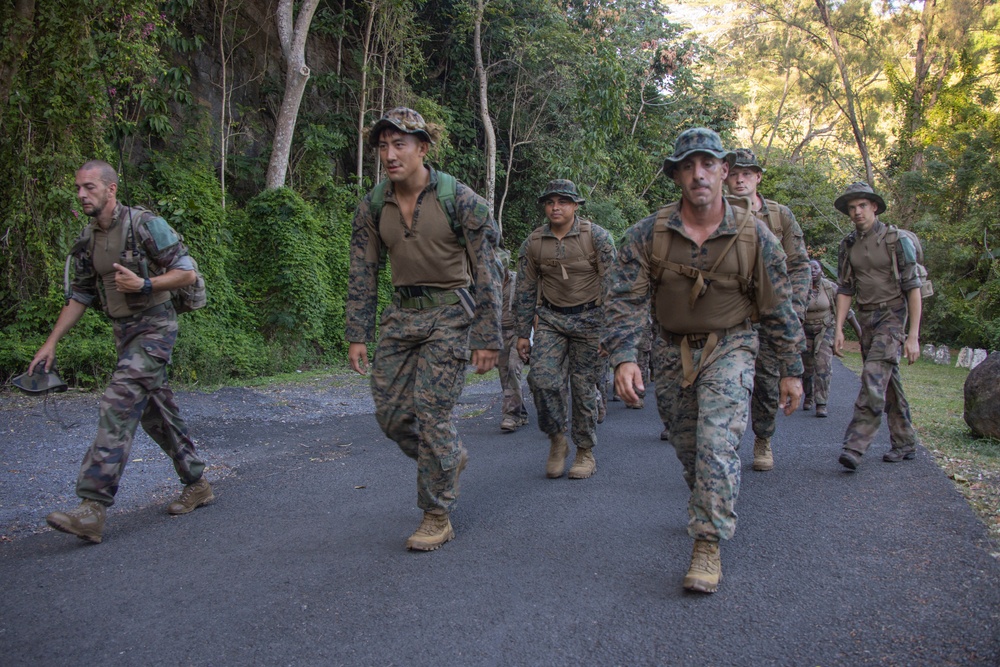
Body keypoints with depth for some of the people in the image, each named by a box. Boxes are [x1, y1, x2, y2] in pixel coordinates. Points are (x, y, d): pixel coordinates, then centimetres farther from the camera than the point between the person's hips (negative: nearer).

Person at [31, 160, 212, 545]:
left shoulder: (145, 225, -12)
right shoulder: (87, 240, 10)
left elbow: (187, 272, -11)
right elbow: (79, 297, 15)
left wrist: (144, 284, -24)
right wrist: (51, 342, 9)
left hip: (153, 329, -8)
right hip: (124, 334, 8)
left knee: (118, 406, -19)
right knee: (157, 413, 13)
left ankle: (93, 508, -22)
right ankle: (197, 485, 27)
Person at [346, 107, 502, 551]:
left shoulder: (460, 199, -13)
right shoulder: (373, 206, 1)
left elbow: (486, 271, -10)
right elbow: (362, 275, 6)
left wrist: (487, 339, -13)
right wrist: (357, 336, 3)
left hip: (450, 314, -5)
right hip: (401, 314, 5)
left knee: (430, 412, -7)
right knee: (390, 413, 5)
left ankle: (438, 518, 9)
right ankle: (451, 458, 34)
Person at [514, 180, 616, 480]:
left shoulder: (596, 236, -6)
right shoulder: (533, 243, 2)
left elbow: (611, 284, -5)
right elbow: (525, 291, 8)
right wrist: (522, 334, 6)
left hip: (589, 318, -2)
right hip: (551, 318, 2)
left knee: (584, 387, 1)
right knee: (542, 377, -15)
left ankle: (586, 453, 17)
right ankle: (557, 440, 7)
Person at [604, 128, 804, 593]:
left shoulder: (753, 235, -11)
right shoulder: (649, 234, -11)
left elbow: (778, 307, -4)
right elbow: (626, 299, -12)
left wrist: (791, 370, -1)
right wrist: (623, 357, -25)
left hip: (729, 348, -2)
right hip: (673, 351, 3)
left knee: (717, 443, -18)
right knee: (687, 446, 14)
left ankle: (708, 545, -9)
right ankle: (709, 510, 42)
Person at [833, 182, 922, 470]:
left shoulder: (897, 240, -8)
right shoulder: (847, 246, 8)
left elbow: (913, 288, -9)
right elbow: (845, 290, 10)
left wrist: (913, 335, -14)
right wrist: (839, 328, 0)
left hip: (892, 315, -6)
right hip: (866, 318, 6)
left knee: (874, 376, -20)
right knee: (889, 381, 11)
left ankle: (855, 445, -25)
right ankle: (905, 443, 22)